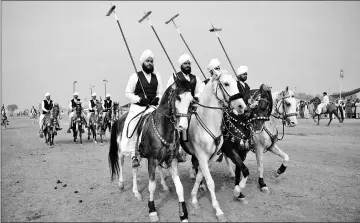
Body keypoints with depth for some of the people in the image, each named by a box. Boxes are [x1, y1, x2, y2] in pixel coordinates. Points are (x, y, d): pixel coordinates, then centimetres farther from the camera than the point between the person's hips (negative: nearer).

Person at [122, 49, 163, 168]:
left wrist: (157, 99, -7)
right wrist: (139, 99, -13)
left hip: (153, 106, 3)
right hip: (138, 106, -3)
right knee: (131, 127, -24)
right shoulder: (135, 76, 5)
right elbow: (128, 93, 2)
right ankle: (134, 155, -15)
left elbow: (160, 93, 16)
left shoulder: (157, 76, 15)